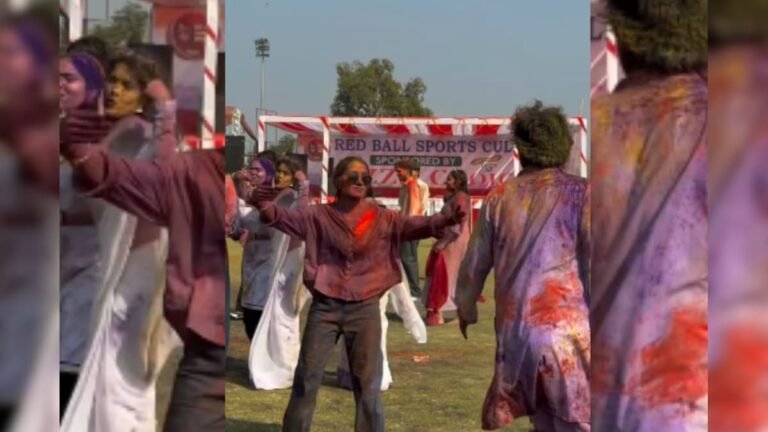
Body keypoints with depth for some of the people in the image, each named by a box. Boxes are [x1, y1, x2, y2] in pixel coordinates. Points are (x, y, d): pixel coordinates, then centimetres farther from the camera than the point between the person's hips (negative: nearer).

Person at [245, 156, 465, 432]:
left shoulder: (382, 218, 2)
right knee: (306, 379, 7)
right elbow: (287, 218, -14)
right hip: (325, 307, -1)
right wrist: (265, 206, -37)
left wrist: (447, 219, -29)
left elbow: (415, 225, -10)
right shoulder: (318, 216, -1)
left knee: (368, 383, 9)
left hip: (365, 309, 1)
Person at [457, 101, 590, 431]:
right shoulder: (580, 194, -4)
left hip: (514, 332, 4)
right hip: (566, 330, -4)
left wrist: (466, 308, 31)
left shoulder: (499, 198, 7)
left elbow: (474, 265, 14)